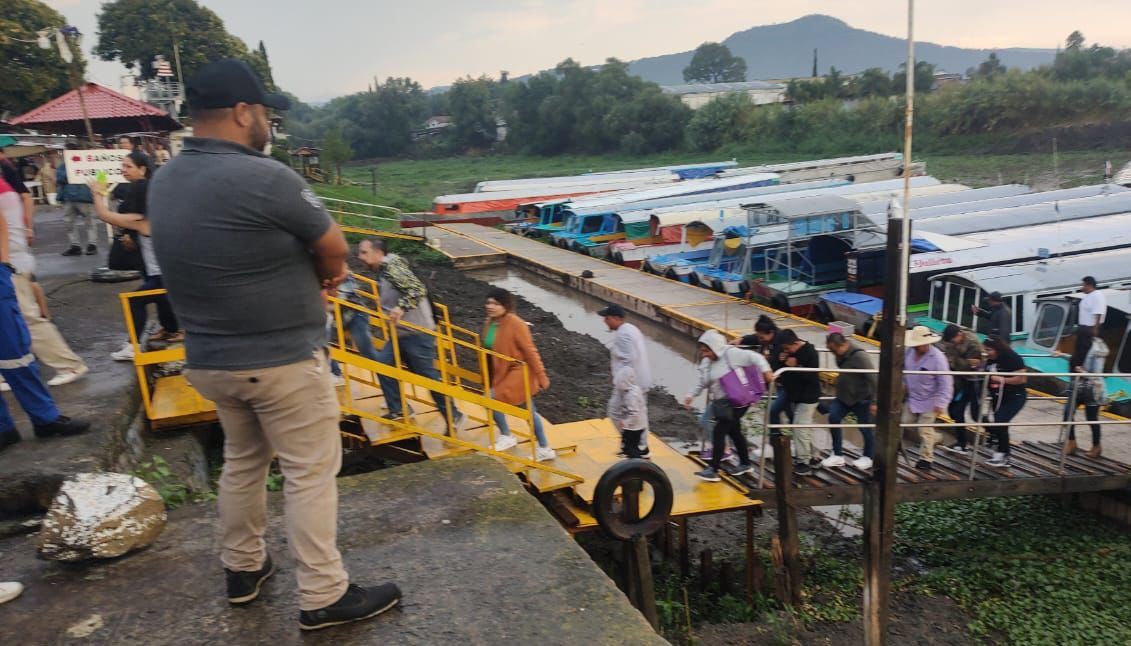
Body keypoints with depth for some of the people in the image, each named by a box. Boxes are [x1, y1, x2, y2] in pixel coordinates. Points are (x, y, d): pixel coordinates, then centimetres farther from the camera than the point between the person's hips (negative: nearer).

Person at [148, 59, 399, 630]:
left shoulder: (165, 182, 4)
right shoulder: (265, 177, -22)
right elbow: (335, 251, -12)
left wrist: (308, 270, 3)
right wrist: (321, 271, 9)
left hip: (208, 359, 8)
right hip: (281, 359, -8)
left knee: (243, 461, 24)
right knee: (311, 473, 4)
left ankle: (243, 569, 38)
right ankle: (323, 597, 13)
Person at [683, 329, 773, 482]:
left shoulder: (731, 353, -14)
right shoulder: (711, 363, 11)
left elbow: (754, 357, -18)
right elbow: (702, 383, 14)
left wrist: (766, 370, -31)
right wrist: (691, 395, 3)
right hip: (722, 404, 9)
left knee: (719, 432, -11)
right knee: (734, 432, 19)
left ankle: (713, 469, -7)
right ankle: (745, 463, 35)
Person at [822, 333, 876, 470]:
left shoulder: (859, 356, -25)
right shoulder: (841, 356, 1)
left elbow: (873, 378, -24)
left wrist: (874, 401, -21)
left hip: (861, 398, -7)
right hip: (843, 396, 7)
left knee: (865, 427, 7)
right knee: (833, 418, -7)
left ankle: (868, 457, 28)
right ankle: (838, 455, 4)